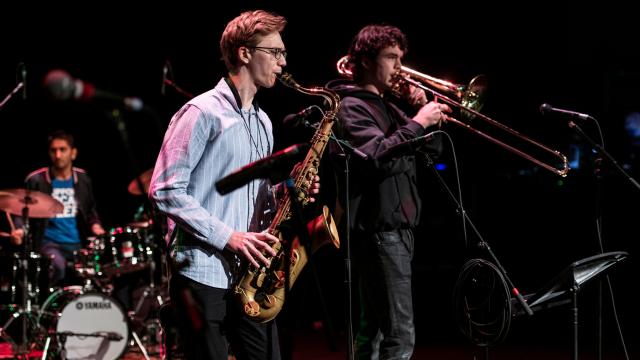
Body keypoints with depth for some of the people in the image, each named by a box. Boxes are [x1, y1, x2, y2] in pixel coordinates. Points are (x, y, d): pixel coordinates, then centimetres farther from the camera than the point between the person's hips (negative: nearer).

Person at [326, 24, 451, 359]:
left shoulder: (386, 106, 19)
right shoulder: (352, 107, -9)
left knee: (374, 328, 15)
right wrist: (418, 122, -19)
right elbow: (379, 156, -25)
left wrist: (423, 111, 5)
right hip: (378, 229, -10)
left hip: (396, 227, 10)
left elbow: (431, 149, 21)